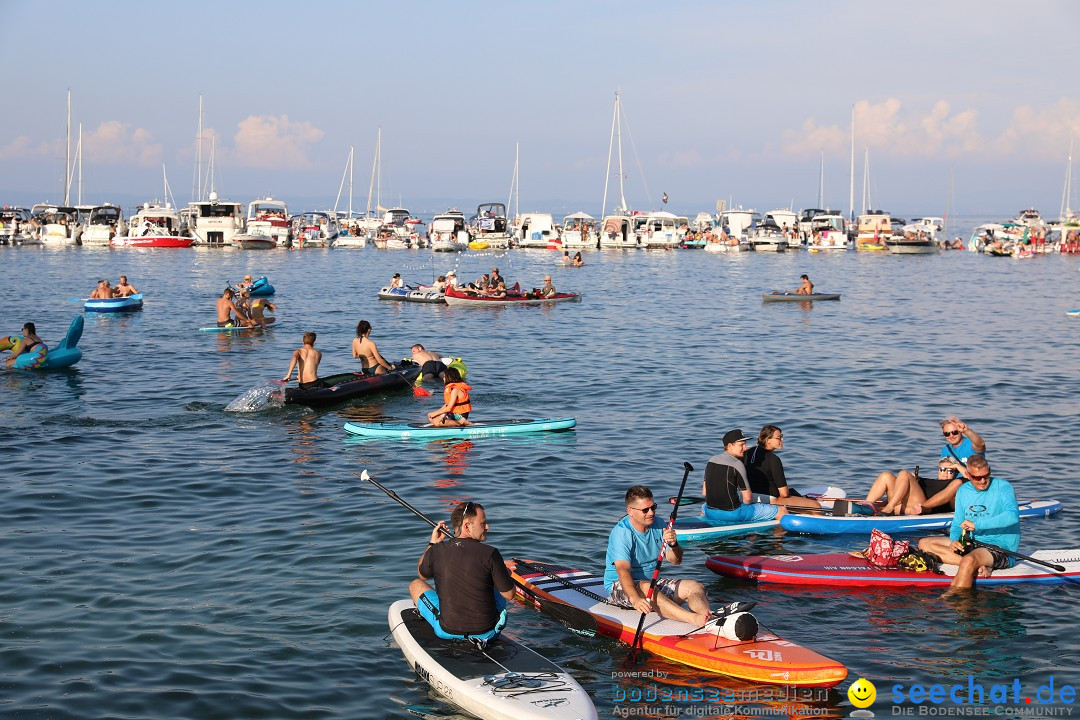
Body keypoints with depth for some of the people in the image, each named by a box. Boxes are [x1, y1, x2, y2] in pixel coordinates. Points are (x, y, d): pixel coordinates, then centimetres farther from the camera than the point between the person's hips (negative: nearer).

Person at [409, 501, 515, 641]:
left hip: (447, 631, 1)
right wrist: (506, 574, 13)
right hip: (487, 633, -1)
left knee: (416, 584, 21)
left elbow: (422, 576, 15)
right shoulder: (490, 554, -17)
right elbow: (509, 595, -7)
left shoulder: (436, 551, -8)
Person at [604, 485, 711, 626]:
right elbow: (623, 570, -33)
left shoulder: (658, 524, 3)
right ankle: (693, 619, -56)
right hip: (620, 586, -7)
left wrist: (673, 544, -22)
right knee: (646, 588, -39)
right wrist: (635, 598, -50)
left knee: (695, 587, -12)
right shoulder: (620, 533, -18)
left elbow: (675, 560, 3)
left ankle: (708, 618, -45)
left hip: (653, 581, 7)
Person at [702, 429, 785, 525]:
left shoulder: (711, 460, 5)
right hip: (732, 513, -7)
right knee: (782, 510, -3)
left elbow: (704, 492, 11)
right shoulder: (737, 464, -15)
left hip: (710, 514, 7)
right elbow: (747, 498, -13)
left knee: (704, 506, 47)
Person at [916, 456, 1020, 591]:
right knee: (924, 543, -3)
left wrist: (977, 524, -27)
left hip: (1000, 548, -8)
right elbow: (957, 524, 16)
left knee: (968, 561, -39)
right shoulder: (963, 491, 11)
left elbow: (1012, 516, -27)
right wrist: (954, 540, -8)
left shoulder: (1003, 487, -9)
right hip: (972, 544, 8)